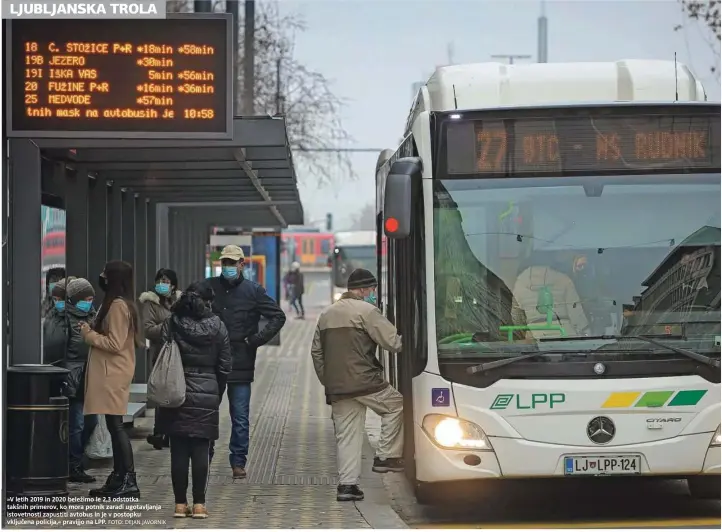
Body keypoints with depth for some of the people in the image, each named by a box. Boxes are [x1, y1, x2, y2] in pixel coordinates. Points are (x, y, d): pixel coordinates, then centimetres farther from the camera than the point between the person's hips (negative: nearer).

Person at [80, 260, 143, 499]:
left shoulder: (118, 305, -15)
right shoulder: (115, 303, 16)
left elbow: (115, 344, -19)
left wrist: (89, 335, -9)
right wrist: (91, 331, 7)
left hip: (114, 375, -10)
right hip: (109, 373, 10)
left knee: (115, 425, -9)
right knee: (114, 426, 12)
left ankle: (128, 482, -8)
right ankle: (119, 479, 16)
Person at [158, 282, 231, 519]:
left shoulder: (172, 324, -3)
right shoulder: (216, 326, -2)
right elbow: (224, 366, 2)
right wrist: (218, 394, 14)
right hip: (207, 394, 0)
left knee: (179, 450, 4)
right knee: (201, 450, 2)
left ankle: (180, 503, 6)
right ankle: (199, 504, 1)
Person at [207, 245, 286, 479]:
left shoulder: (253, 291, 2)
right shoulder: (209, 287, 4)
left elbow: (278, 316, 5)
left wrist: (257, 339, -4)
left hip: (241, 364, -1)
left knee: (240, 417, 4)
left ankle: (238, 462, 12)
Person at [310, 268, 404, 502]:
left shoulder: (327, 314, 18)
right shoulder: (366, 311, -7)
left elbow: (316, 352, 20)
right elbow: (392, 341, -10)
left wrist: (328, 382, 22)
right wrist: (402, 342, 11)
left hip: (336, 387, 7)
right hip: (364, 381, -7)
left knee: (346, 434, 8)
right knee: (395, 405, 13)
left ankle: (347, 483, 5)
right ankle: (386, 456, 8)